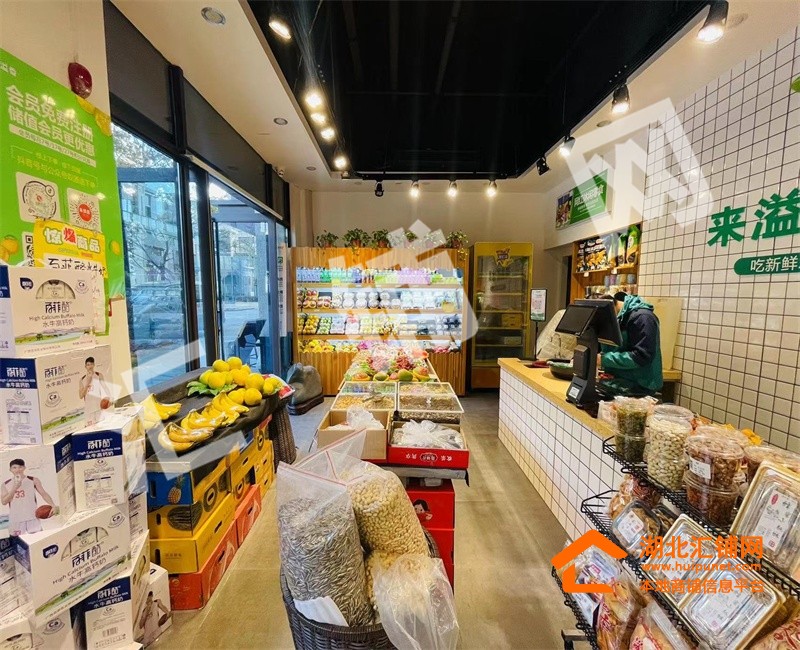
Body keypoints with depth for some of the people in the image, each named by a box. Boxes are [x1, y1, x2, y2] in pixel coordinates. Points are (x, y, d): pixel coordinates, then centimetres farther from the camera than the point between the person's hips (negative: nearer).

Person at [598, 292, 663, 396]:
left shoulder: (641, 316, -13)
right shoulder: (620, 318, 14)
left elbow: (641, 357, -21)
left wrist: (604, 359, -21)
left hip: (639, 384, -8)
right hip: (621, 378, 8)